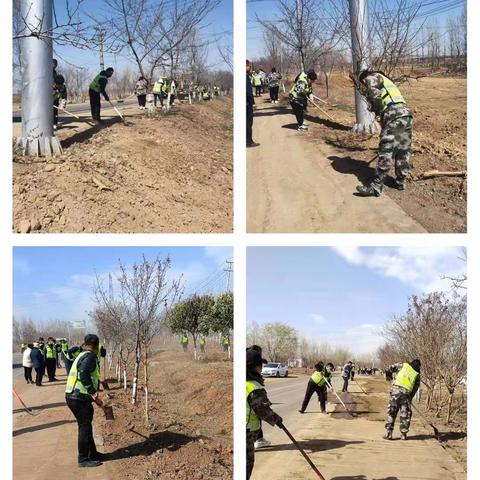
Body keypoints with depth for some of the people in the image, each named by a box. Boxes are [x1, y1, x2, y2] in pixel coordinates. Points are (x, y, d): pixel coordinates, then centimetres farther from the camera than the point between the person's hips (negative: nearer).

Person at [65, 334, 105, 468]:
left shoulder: (83, 355, 18)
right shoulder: (90, 356, -13)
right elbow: (83, 374, -29)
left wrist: (93, 394, 25)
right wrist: (93, 392, -28)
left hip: (75, 396, 10)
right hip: (78, 398, -10)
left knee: (86, 425, 19)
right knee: (85, 427, -1)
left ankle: (92, 453, 31)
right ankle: (84, 459, 6)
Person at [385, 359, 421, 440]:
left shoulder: (404, 365, 13)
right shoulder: (417, 375, 14)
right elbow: (415, 388, 14)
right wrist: (410, 398, 22)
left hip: (396, 389, 0)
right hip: (406, 392, 0)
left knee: (391, 412, 4)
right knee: (405, 414, 13)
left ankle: (389, 434, 2)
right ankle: (403, 434, 14)